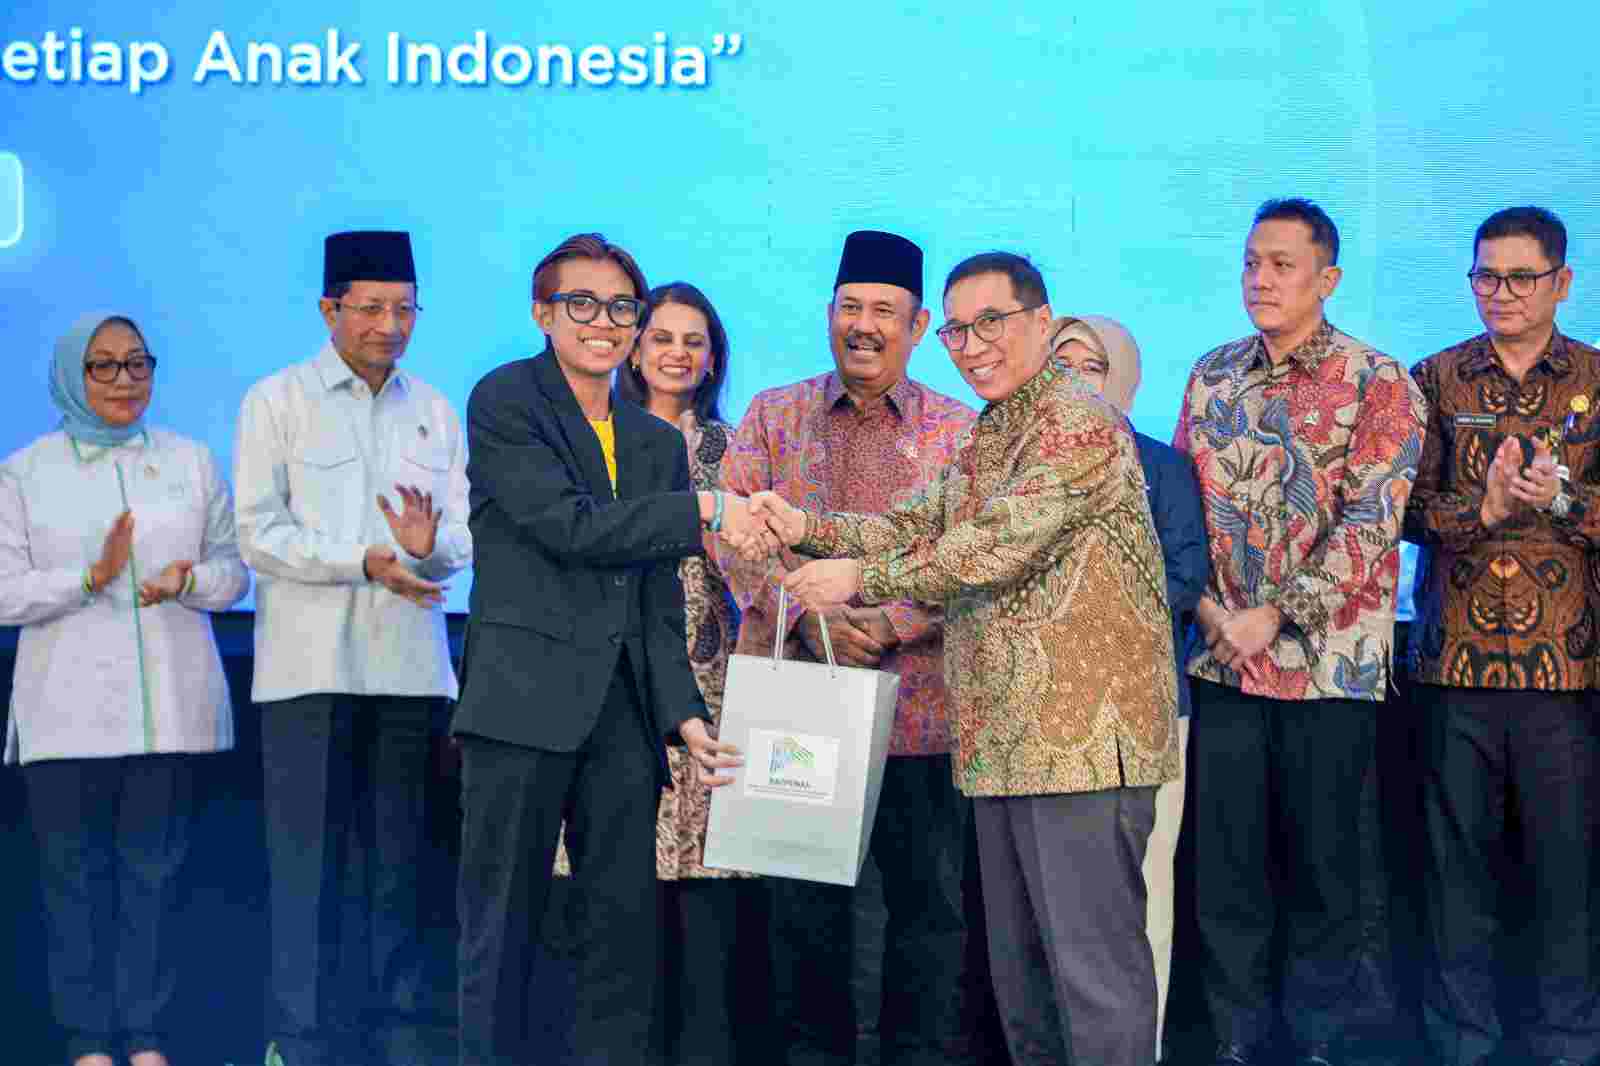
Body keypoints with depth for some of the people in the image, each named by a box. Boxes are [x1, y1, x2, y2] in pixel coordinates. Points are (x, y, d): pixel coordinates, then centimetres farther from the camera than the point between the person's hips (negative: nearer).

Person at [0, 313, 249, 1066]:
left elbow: (233, 569, 10)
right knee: (76, 875, 0)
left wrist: (187, 581, -11)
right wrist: (91, 577, -15)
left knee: (155, 869, 2)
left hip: (170, 706, 1)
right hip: (68, 710, -1)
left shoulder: (191, 462, 11)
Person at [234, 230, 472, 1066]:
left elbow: (466, 531, 9)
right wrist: (365, 561, -15)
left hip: (410, 667, 4)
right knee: (308, 861, -2)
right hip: (310, 667, -3)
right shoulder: (277, 401, 2)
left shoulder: (435, 411, 13)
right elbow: (258, 534, -5)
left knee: (402, 859, 8)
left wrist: (431, 546, -14)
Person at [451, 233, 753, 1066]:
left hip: (623, 710, 5)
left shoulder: (659, 443, 18)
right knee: (504, 928, 0)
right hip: (524, 700, -5)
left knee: (627, 930, 4)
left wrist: (684, 713, 2)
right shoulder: (505, 402, 1)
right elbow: (568, 525, -12)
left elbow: (659, 601, 14)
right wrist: (704, 512, -9)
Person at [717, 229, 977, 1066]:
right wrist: (807, 615, -15)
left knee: (927, 902, 5)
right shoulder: (772, 417, 9)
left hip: (918, 704, -1)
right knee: (804, 902, 8)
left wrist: (893, 623, -17)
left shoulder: (959, 431, 6)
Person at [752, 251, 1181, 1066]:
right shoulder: (985, 438, 19)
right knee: (1018, 959, 16)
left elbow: (998, 543, -21)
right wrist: (808, 529, -1)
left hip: (1083, 735, -10)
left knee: (1092, 955, -7)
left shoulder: (1078, 424, -12)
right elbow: (916, 526, 14)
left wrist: (862, 578, -16)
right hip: (1005, 741, 10)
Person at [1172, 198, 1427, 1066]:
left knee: (1326, 866, 4)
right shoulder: (1211, 377, 10)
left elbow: (1369, 524, -12)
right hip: (1223, 663, 4)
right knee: (1225, 865, 7)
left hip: (1328, 665, -4)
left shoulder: (1378, 386, -5)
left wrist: (1274, 617, -17)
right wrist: (1204, 601, -4)